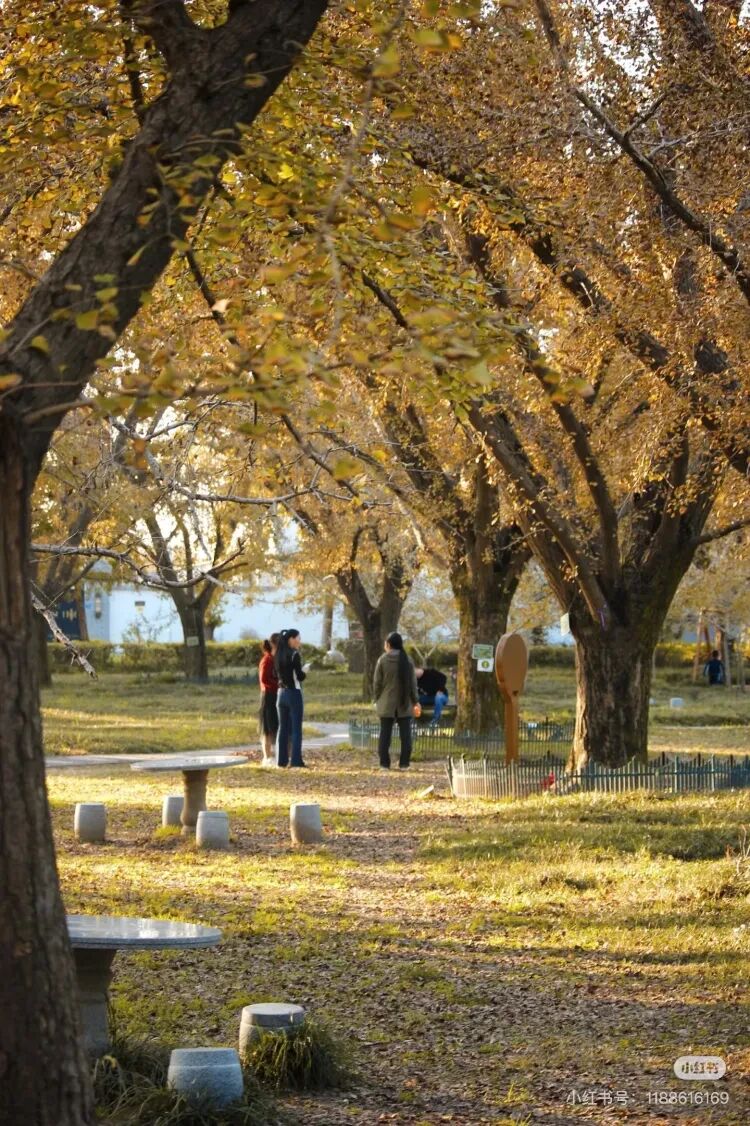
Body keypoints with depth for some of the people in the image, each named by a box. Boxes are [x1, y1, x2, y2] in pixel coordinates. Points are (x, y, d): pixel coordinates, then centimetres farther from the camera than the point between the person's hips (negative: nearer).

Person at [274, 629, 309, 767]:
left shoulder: (279, 656, 8)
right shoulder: (294, 655, -13)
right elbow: (300, 677, -16)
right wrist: (305, 669, 4)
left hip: (281, 692, 7)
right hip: (294, 693, -7)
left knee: (283, 728, 10)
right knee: (296, 728, -3)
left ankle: (282, 759, 10)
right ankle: (296, 760, -6)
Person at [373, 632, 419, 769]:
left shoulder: (382, 660, -8)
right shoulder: (407, 660, -4)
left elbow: (377, 682, -5)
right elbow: (412, 682, 0)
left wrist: (377, 699, 8)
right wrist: (414, 701, 9)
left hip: (386, 704, -1)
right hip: (404, 703, 1)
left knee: (385, 734, 5)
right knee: (405, 734, 7)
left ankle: (385, 763, 2)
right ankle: (404, 763, 5)